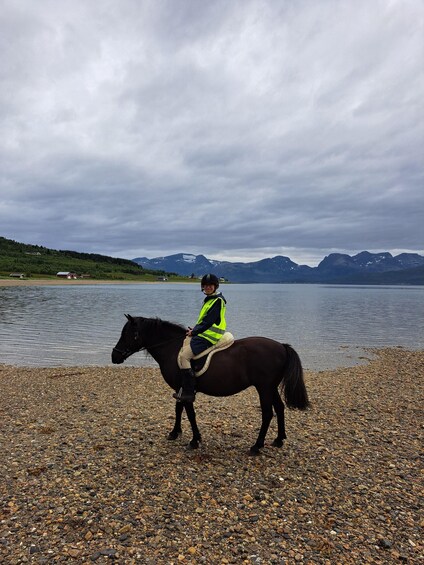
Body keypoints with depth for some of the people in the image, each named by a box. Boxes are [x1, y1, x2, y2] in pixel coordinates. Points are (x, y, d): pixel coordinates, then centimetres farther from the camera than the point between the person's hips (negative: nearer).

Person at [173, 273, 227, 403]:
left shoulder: (218, 301, -14)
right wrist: (195, 329, 8)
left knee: (184, 356, -19)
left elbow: (208, 321, -19)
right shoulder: (209, 299, 17)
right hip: (203, 334, 11)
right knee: (183, 343, 20)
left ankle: (188, 392, -15)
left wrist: (194, 331, -11)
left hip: (207, 338, -11)